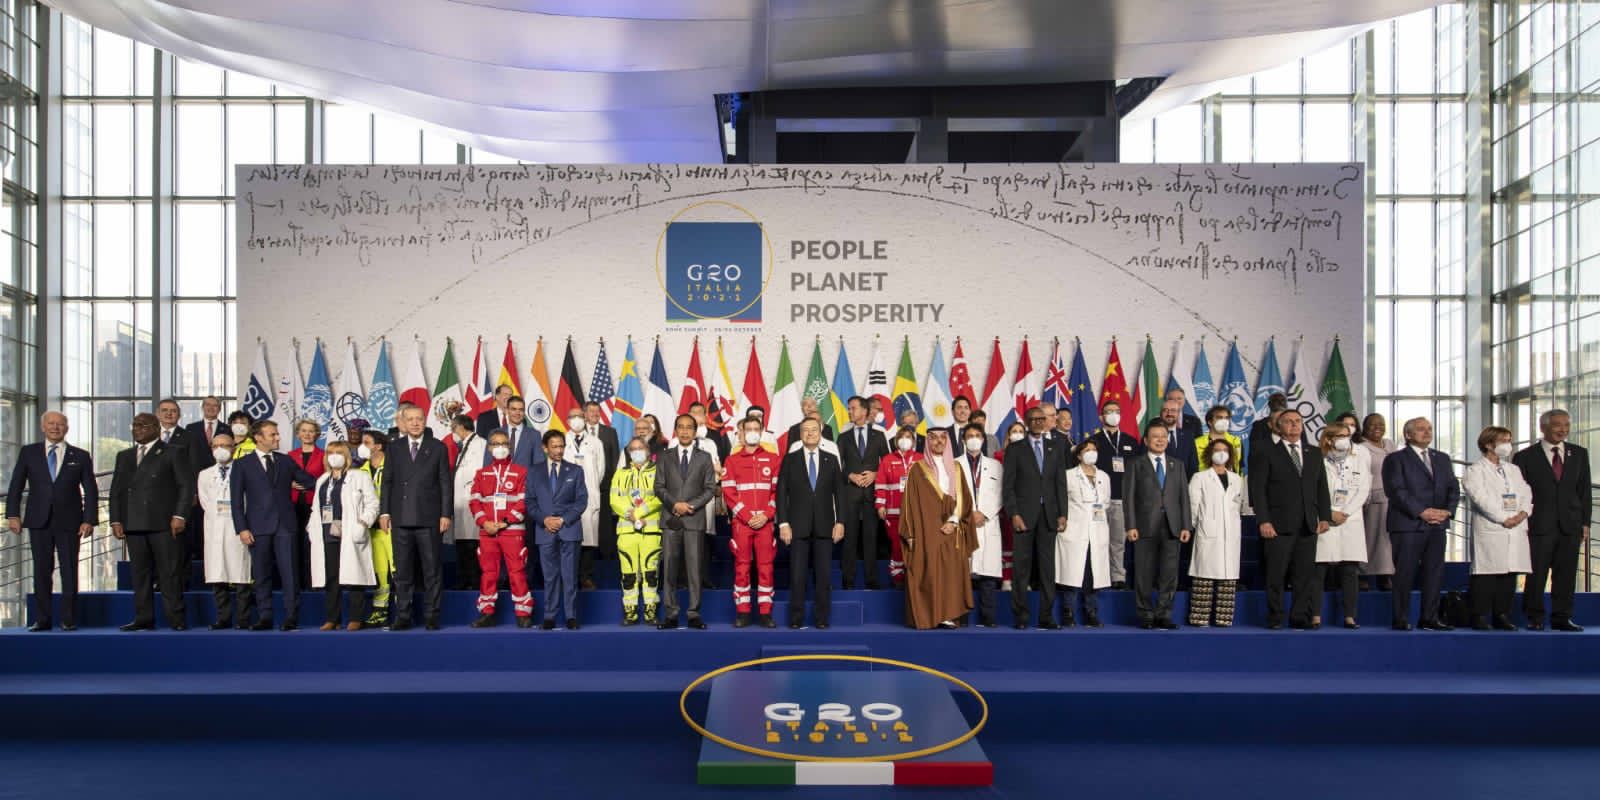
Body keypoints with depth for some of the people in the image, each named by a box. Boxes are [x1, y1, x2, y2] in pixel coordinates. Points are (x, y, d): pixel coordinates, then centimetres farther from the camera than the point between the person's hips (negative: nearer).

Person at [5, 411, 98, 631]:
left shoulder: (80, 456, 5)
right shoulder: (28, 452, 8)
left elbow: (90, 491, 3)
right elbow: (15, 485, 7)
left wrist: (89, 520, -5)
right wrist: (13, 514, -3)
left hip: (69, 522, -1)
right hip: (39, 521, 1)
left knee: (69, 571, 0)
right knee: (41, 570, 5)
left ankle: (69, 619, 7)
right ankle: (42, 619, 11)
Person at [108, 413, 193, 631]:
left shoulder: (173, 453, 6)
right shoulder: (124, 456, 21)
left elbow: (186, 486, -1)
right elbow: (116, 490, 17)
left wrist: (180, 516, -11)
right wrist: (115, 520, 6)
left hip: (163, 523, -5)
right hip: (133, 524, 5)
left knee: (169, 572, -6)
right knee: (140, 573, 5)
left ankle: (176, 619, -3)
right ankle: (143, 619, 9)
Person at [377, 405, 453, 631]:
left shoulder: (437, 447, 5)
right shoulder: (394, 447, 10)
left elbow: (446, 483, 2)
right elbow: (387, 482, 10)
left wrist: (446, 514, -4)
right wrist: (384, 511, 1)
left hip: (428, 519, -2)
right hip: (401, 518, 2)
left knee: (431, 570, 1)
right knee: (402, 570, 5)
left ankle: (432, 616, 7)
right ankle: (403, 616, 11)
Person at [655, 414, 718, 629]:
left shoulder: (704, 457, 10)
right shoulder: (665, 457, 12)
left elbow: (710, 488, 4)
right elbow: (659, 487, 7)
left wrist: (691, 506, -9)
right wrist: (675, 504, -9)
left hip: (695, 519, -1)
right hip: (671, 520, 1)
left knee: (694, 568, -2)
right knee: (669, 568, -1)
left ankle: (694, 614, 2)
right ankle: (670, 615, 3)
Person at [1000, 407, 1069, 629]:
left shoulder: (1056, 447, 13)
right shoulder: (1015, 449, 5)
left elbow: (1061, 482, 9)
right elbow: (1008, 485, 0)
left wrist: (1062, 514, 1)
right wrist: (1013, 514, -9)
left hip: (1048, 515, 2)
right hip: (1023, 514, -2)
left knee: (1047, 567, 3)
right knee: (1021, 567, -2)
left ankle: (1046, 616, 7)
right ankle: (1020, 616, 3)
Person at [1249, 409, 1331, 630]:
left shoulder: (1314, 455, 17)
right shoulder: (1265, 453, 2)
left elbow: (1322, 488, 16)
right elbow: (1258, 489, -4)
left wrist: (1324, 517, 5)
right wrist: (1263, 520, -12)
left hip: (1308, 526, 4)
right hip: (1278, 525, -4)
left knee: (1306, 574, 2)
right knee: (1276, 575, -1)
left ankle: (1301, 617, 9)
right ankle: (1274, 618, 7)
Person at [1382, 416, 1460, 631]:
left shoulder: (1442, 459, 19)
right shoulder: (1396, 459, 0)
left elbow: (1453, 488, 13)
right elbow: (1396, 490, -10)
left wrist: (1447, 511, -4)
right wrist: (1422, 512, -16)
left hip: (1437, 525, 6)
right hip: (1408, 525, -6)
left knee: (1434, 573, 6)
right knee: (1405, 573, -3)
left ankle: (1429, 618, 13)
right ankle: (1401, 620, 3)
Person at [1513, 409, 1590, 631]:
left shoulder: (1579, 454, 11)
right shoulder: (1525, 457, 0)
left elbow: (1584, 491, 12)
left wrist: (1585, 522, 6)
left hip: (1570, 527, 3)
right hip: (1539, 527, -3)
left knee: (1566, 575, 5)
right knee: (1536, 574, -1)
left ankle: (1562, 618, 14)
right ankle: (1535, 618, 8)